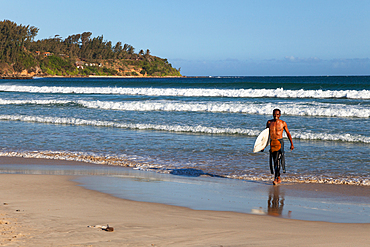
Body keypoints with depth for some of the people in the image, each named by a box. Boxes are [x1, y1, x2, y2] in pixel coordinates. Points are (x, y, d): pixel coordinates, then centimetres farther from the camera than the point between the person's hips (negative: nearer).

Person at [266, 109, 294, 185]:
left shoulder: (283, 123, 0)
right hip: (272, 142, 4)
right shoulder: (269, 122, 5)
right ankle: (279, 178, 21)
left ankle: (276, 179, -19)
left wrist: (292, 144, 7)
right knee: (274, 161, 9)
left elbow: (288, 133, 10)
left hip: (279, 142, -3)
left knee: (278, 160, -17)